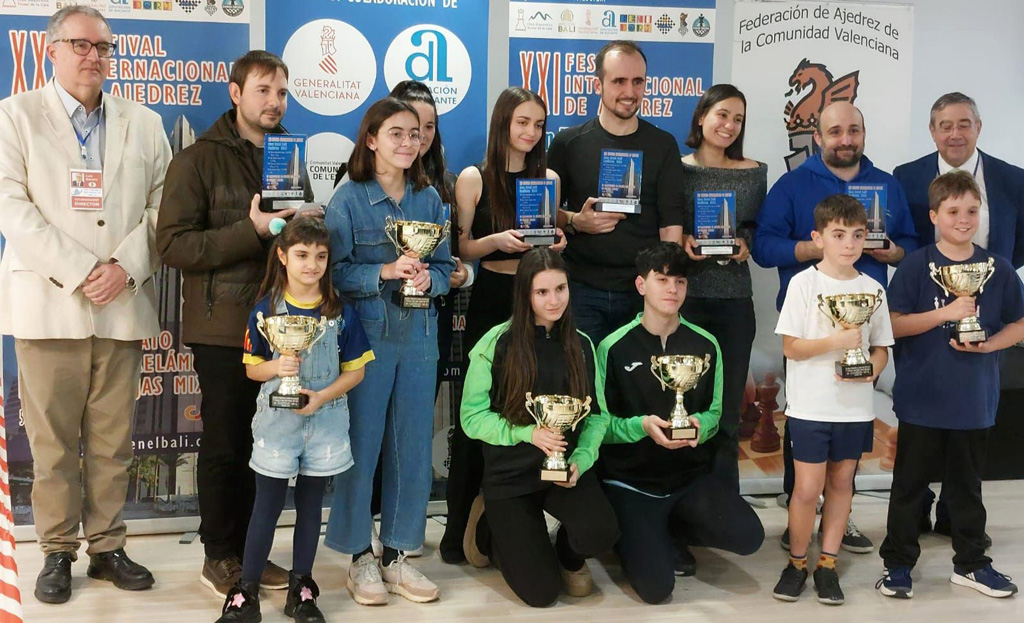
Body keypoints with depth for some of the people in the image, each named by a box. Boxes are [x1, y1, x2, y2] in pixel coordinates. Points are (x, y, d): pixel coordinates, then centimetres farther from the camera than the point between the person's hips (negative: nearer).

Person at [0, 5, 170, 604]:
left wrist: (127, 267, -9)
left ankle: (108, 547, 18)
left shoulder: (144, 123, 12)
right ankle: (58, 551, 16)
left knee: (113, 440, 7)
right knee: (53, 440, 3)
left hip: (123, 305, 2)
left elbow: (162, 207, 7)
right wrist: (77, 273, -13)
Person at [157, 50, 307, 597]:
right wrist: (252, 231, -21)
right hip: (223, 327, -5)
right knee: (224, 444, 4)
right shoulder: (198, 160, -4)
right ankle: (219, 556, 18)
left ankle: (249, 548, 23)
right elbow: (173, 244, -13)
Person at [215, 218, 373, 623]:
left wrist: (322, 396, -15)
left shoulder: (340, 312, -2)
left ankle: (300, 589, 23)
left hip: (324, 422, 1)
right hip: (276, 422, -1)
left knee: (310, 505, 11)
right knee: (267, 506, 4)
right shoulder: (266, 310, -3)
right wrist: (276, 367, -19)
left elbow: (355, 371, 0)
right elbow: (252, 368, 3)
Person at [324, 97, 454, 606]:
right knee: (361, 446, 1)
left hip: (419, 336, 4)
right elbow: (335, 272, -9)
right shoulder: (348, 199, -4)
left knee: (414, 448, 8)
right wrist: (387, 271, -21)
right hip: (367, 335, -4)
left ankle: (396, 554, 21)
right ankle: (360, 558, 16)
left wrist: (428, 279, -12)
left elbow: (445, 266, 9)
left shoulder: (430, 199, 8)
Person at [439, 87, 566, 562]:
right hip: (489, 300, -3)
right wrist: (497, 240, -18)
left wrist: (557, 242, -3)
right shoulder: (474, 178, 1)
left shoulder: (549, 178, 11)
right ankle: (459, 528, 7)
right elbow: (459, 248, -2)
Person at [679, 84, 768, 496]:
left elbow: (761, 227, 13)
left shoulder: (754, 172, 9)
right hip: (684, 296, -2)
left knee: (728, 408, 6)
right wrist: (681, 242, -15)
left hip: (734, 299, 2)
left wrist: (746, 243, -7)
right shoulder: (675, 168, 1)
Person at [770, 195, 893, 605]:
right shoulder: (804, 283, -6)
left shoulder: (872, 289, 5)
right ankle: (797, 563, 17)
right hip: (810, 406, -4)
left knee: (841, 482, 10)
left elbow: (881, 347, 10)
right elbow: (791, 346, -9)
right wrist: (836, 341, -22)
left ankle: (827, 564, 21)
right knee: (808, 488, -2)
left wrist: (871, 369, -11)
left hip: (855, 406, 4)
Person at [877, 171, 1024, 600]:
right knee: (909, 484, 7)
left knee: (966, 485, 16)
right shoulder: (915, 267, -7)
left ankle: (970, 563, 29)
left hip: (974, 400, 3)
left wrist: (987, 344, -12)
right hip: (921, 399, -2)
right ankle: (898, 562, 19)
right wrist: (946, 313, -21)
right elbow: (895, 324, -11)